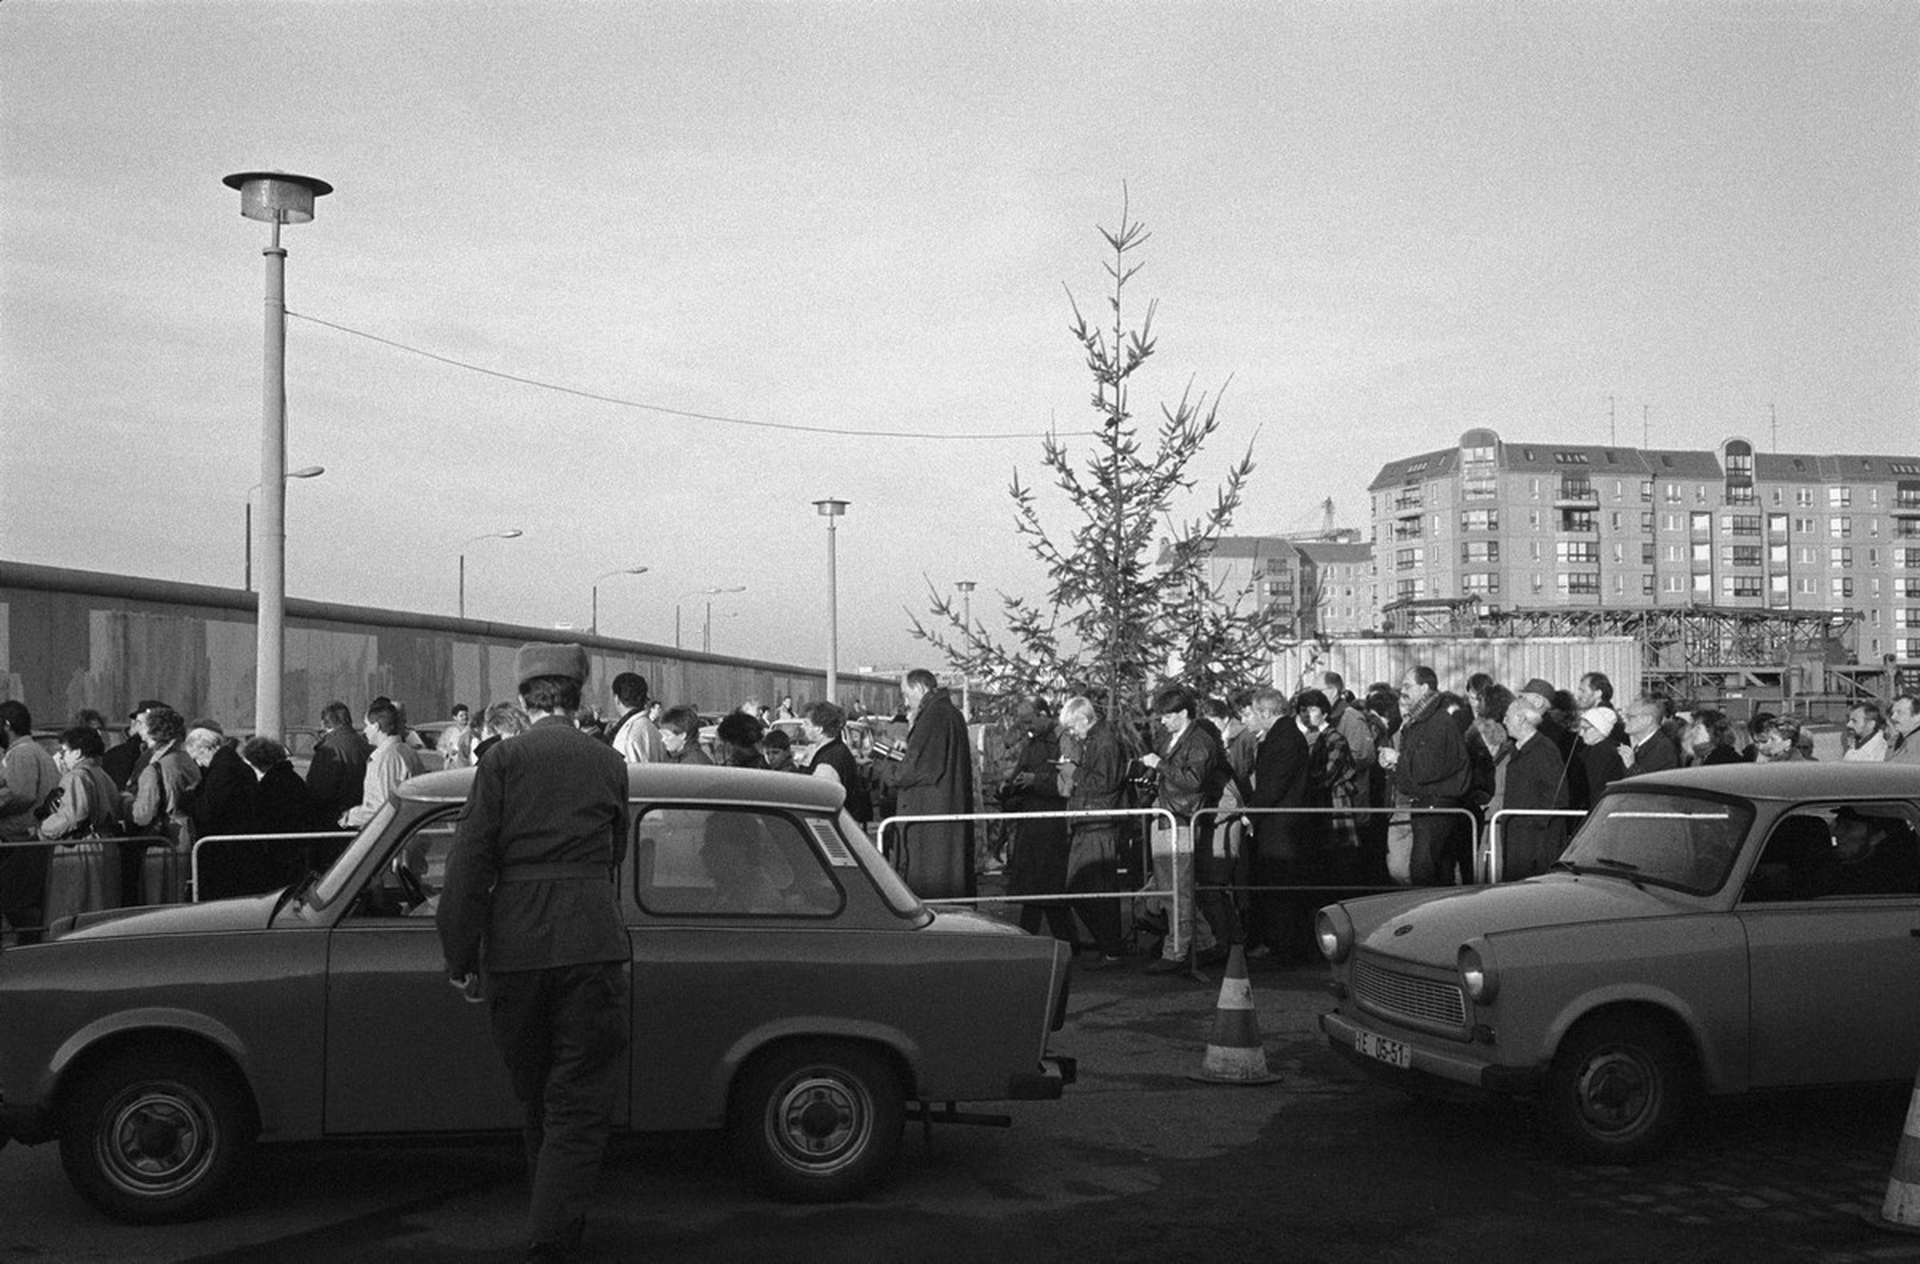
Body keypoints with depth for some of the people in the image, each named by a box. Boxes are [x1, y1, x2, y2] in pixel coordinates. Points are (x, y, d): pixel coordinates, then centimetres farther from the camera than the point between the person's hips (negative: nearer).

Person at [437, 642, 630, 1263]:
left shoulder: (502, 760, 1)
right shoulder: (609, 763, 6)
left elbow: (469, 864, -5)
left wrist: (461, 957, 0)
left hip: (514, 949, 1)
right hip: (594, 948, -1)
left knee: (538, 1096, 18)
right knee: (580, 1103, 4)